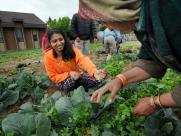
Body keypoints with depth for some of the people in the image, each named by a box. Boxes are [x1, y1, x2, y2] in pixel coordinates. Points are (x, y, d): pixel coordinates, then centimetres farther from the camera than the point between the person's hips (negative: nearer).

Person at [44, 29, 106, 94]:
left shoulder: (71, 49, -16)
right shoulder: (48, 57, -16)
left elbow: (83, 59, -36)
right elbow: (53, 77, -11)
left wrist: (94, 71, -56)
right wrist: (69, 74, -27)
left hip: (77, 75, 2)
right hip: (63, 81, -1)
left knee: (94, 81, -22)